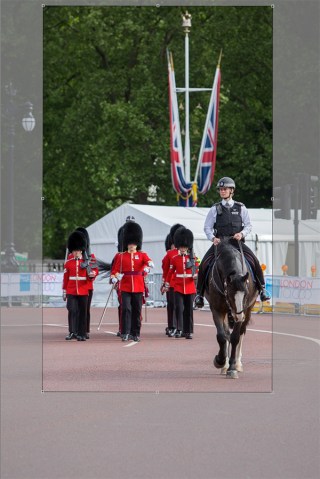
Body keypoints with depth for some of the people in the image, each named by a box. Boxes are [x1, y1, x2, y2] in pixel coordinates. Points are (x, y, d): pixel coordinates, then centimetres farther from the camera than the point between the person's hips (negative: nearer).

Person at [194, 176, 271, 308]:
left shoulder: (241, 208, 7)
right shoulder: (215, 209, 6)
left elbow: (248, 225, 6)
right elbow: (207, 227, 5)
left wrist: (242, 233, -14)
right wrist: (213, 238, -14)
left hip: (237, 242, 0)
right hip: (219, 242, 0)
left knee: (255, 261, -17)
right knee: (204, 265, -17)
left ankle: (262, 289, -2)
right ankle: (199, 293, -5)